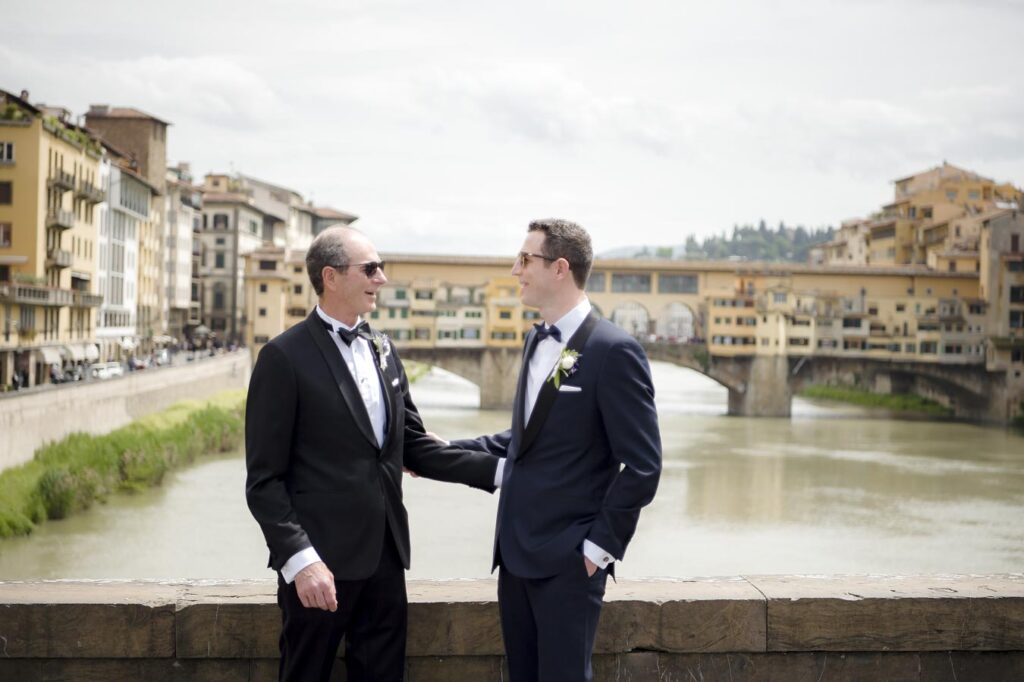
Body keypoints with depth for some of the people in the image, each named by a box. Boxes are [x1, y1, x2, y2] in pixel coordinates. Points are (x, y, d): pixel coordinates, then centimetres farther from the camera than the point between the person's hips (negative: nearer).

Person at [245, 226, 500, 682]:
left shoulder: (382, 350, 12)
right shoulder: (285, 357, -9)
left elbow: (413, 447, 13)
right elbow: (264, 479, -11)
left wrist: (496, 468, 3)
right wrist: (299, 558, -20)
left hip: (385, 557, 6)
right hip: (320, 562, -6)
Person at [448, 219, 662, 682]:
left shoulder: (613, 350, -14)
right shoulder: (536, 341, 11)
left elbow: (642, 466, -15)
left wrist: (601, 546, -13)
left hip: (567, 558, -8)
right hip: (516, 551, 8)